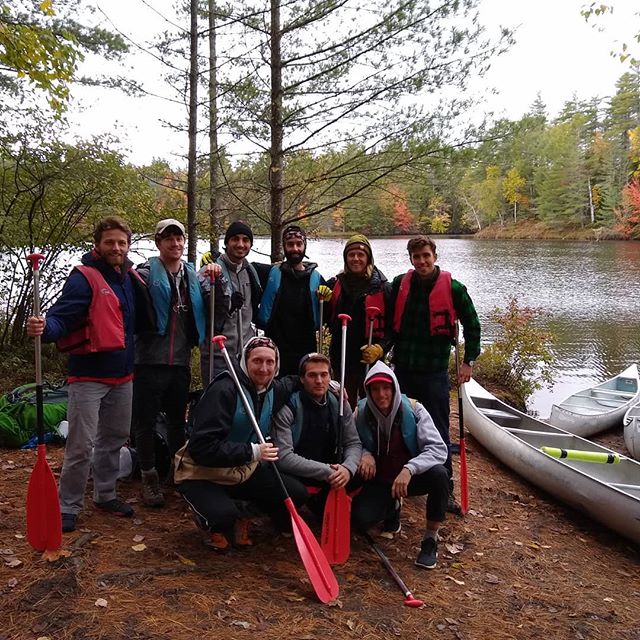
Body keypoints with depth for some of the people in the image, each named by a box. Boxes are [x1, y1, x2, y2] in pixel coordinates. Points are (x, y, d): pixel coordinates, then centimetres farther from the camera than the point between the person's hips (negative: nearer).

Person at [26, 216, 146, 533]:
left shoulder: (131, 278, 8)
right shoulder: (84, 277, -13)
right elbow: (61, 317, -26)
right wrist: (44, 328, -45)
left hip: (123, 375, 7)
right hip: (89, 376, -7)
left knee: (114, 438, 17)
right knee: (81, 445, -2)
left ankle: (106, 495, 33)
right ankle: (68, 506, 14)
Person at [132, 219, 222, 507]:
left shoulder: (193, 274, 11)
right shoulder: (146, 272, -5)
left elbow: (216, 309, 12)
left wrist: (216, 281, -3)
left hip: (181, 361, 5)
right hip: (150, 360, -4)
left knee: (178, 420, 17)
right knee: (146, 421, 5)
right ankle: (149, 477, 20)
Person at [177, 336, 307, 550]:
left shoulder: (273, 390, -1)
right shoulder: (223, 390, -26)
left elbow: (292, 382, 26)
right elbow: (202, 447, -31)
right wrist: (252, 452, -34)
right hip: (203, 472, -7)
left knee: (297, 495, -7)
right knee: (223, 515, -35)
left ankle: (240, 516, 15)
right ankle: (214, 523, 5)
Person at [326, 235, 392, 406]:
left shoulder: (382, 288, -1)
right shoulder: (334, 284, 7)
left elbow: (392, 325, -3)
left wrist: (380, 348, -17)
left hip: (371, 361, -3)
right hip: (341, 360, 3)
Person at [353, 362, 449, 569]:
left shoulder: (413, 410, -20)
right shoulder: (361, 412, -13)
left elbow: (438, 449, -26)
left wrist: (409, 469, -42)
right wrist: (365, 454, -22)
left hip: (411, 477, -1)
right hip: (379, 481, 2)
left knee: (439, 474, -33)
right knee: (361, 519, -23)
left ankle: (431, 539, -12)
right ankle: (393, 507, 16)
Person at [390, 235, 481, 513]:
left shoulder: (453, 288, -6)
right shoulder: (400, 284, 2)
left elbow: (472, 325, 3)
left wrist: (469, 361, -2)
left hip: (435, 372, -3)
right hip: (402, 370, 3)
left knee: (438, 432, 1)